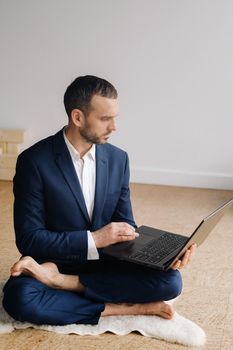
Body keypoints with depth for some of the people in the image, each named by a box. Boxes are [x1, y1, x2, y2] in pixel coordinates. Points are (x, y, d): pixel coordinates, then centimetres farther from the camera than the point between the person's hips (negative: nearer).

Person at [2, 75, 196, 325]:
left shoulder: (118, 159, 1)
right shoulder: (34, 161, -13)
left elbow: (125, 227, 6)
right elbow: (28, 239, -14)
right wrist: (93, 239, -23)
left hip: (104, 264, 4)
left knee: (170, 281, -21)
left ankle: (63, 282, -19)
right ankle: (115, 308, -20)